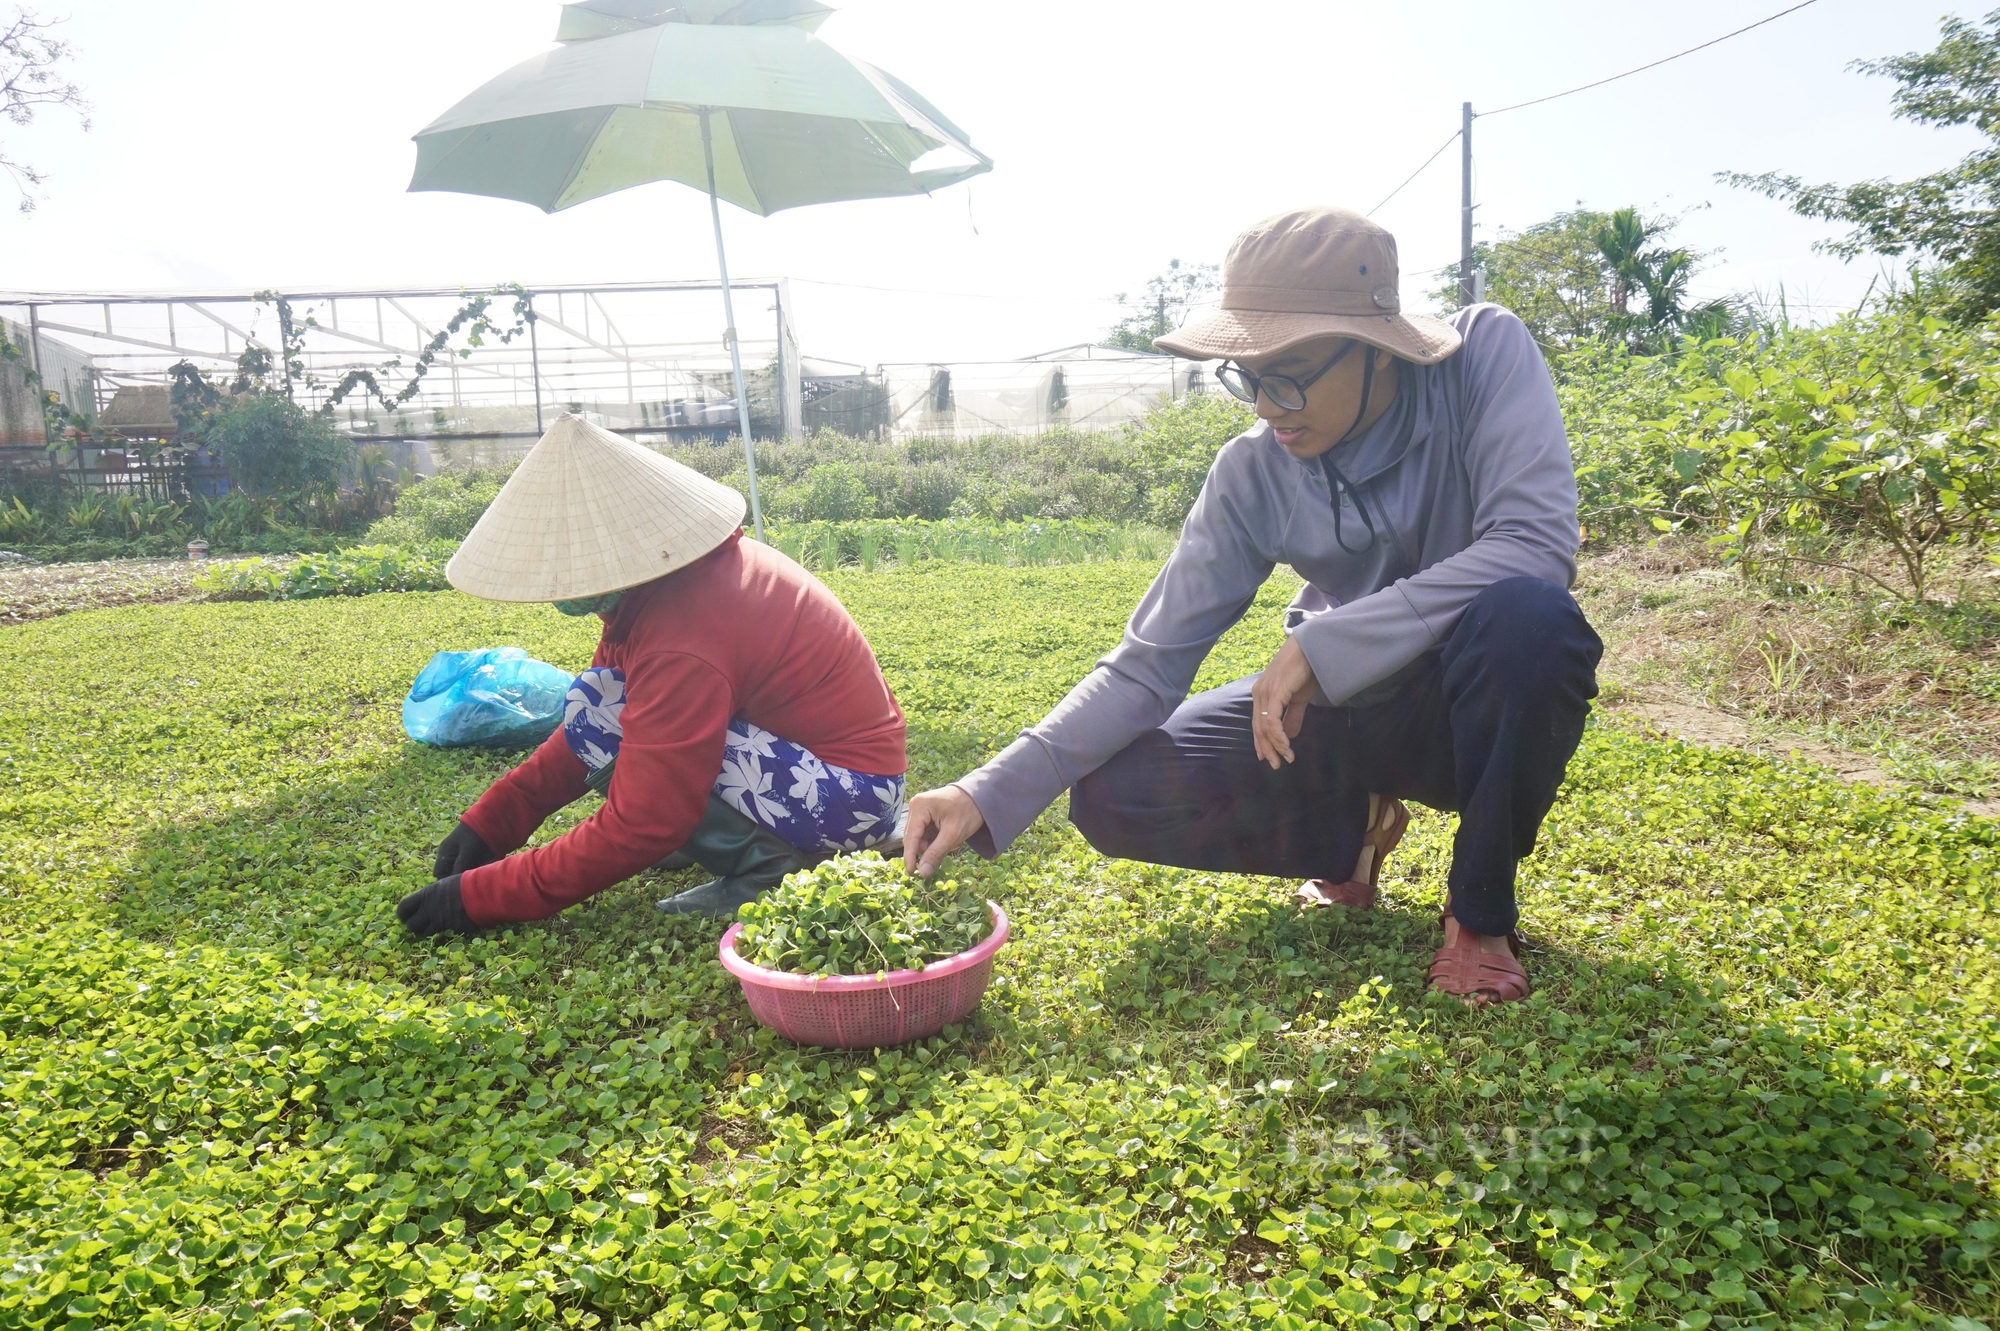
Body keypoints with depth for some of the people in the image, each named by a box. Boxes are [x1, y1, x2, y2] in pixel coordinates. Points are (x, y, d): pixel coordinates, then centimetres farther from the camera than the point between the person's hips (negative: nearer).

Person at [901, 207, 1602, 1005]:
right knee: (1113, 793, -15)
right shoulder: (1253, 474, -13)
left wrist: (1322, 643, -34)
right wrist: (990, 796, -26)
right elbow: (1147, 664, -14)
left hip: (1482, 701, -2)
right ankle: (1351, 831, 11)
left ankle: (1482, 911, -11)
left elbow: (1539, 546, -31)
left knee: (1526, 616, -38)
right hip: (1342, 709, 3)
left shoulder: (1487, 352, -18)